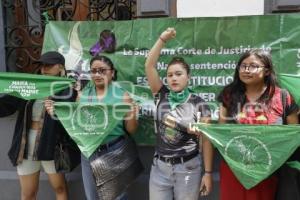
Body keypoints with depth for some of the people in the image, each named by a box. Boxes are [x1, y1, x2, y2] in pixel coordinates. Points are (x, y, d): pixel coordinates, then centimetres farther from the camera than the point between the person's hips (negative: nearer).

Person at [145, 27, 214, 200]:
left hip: (188, 168, -2)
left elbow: (206, 139, -5)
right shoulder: (162, 96, 1)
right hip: (160, 166, 2)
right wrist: (162, 39, -12)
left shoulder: (198, 104, -6)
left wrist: (208, 173, -5)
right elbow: (149, 65, -7)